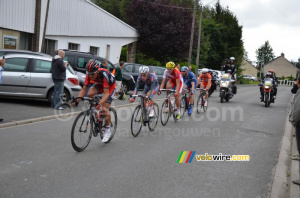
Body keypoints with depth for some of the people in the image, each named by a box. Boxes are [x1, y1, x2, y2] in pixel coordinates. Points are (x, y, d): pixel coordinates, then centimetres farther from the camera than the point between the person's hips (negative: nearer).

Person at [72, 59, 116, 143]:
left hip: (110, 86, -5)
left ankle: (107, 130, 5)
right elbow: (84, 89, -21)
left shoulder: (104, 74, -39)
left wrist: (100, 104, -56)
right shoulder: (89, 75, -24)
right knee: (90, 94, -28)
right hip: (99, 84, 5)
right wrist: (77, 100, -35)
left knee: (105, 109, -14)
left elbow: (106, 93, -42)